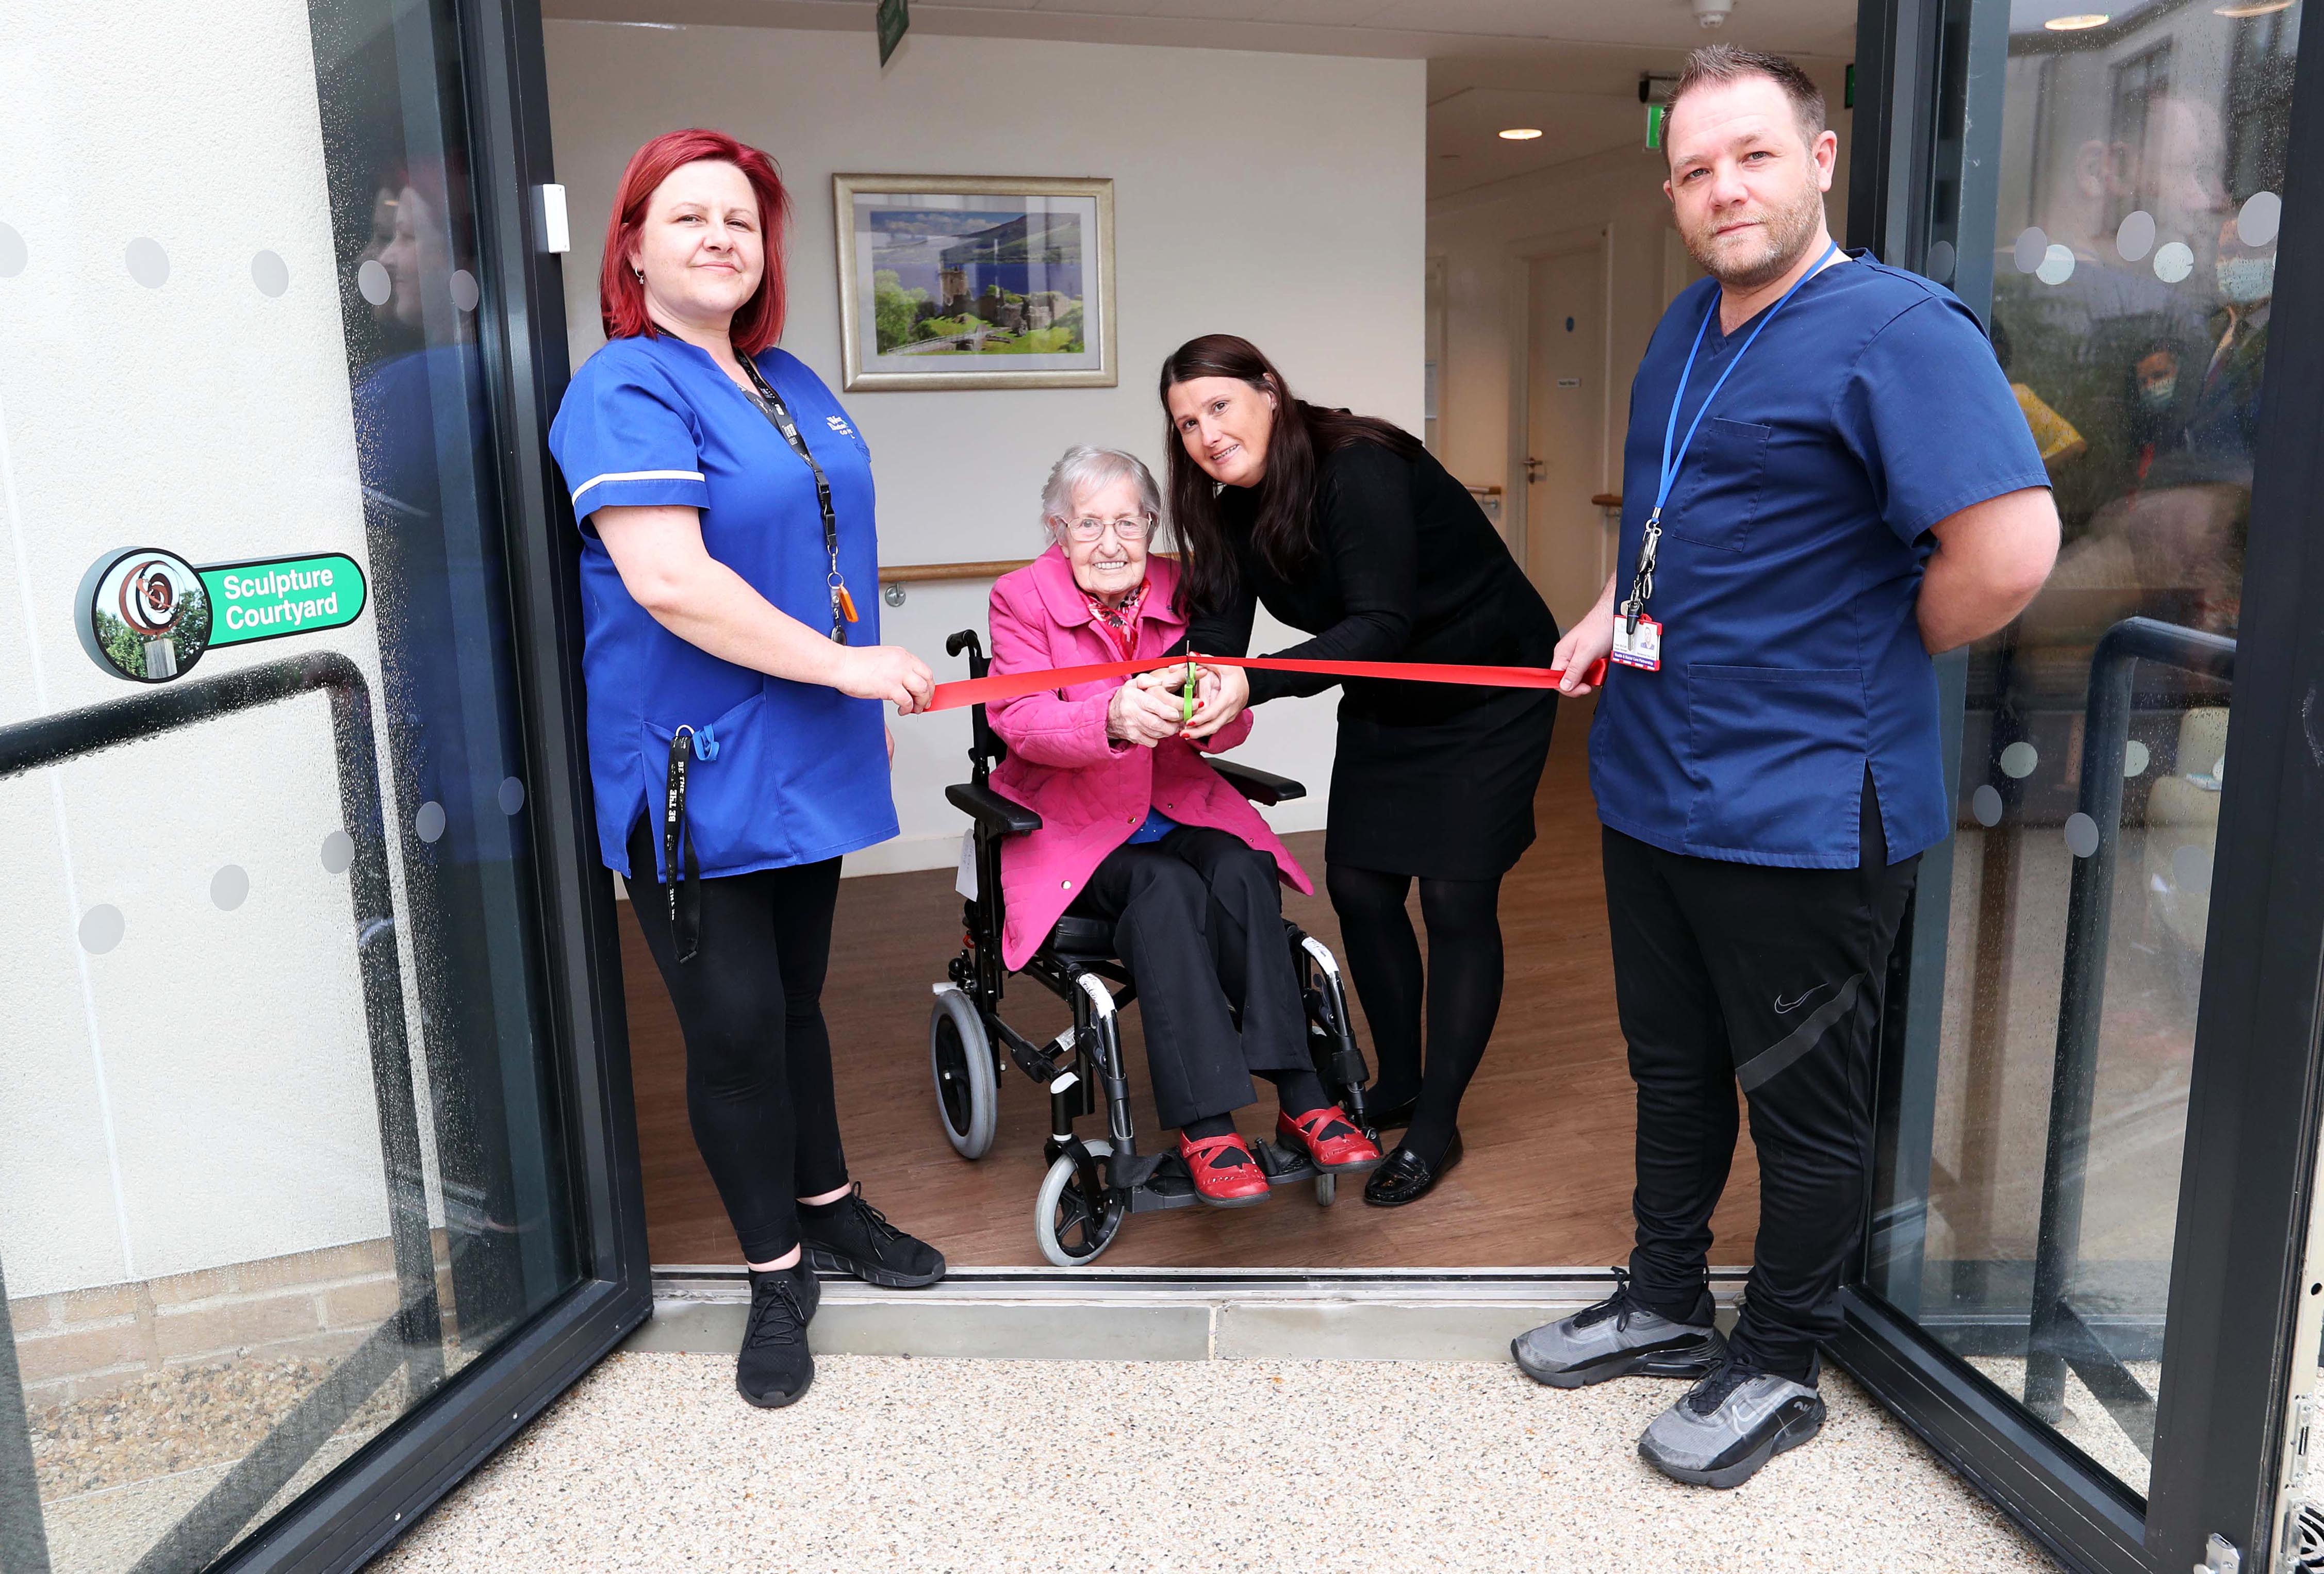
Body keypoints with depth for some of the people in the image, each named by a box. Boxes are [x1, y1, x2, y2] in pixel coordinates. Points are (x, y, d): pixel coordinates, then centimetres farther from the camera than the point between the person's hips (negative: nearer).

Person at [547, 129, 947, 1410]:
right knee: (735, 1024, 1)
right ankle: (776, 1277, 19)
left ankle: (826, 1206, 37)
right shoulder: (624, 391, -13)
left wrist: (871, 698, 20)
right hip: (695, 767, -7)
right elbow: (669, 581, -24)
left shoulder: (793, 387, 14)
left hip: (803, 761, 8)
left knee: (796, 998, 20)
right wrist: (845, 664, -19)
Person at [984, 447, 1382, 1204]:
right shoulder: (1022, 597, -3)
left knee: (1242, 872, -27)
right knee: (1167, 890, -31)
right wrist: (1113, 720, -39)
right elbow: (1020, 722, -18)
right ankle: (1205, 1126, -32)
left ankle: (1301, 1099, -27)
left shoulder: (1182, 592, 6)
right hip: (1071, 825, -3)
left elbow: (1228, 729, 0)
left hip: (1176, 808, 3)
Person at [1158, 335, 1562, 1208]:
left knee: (1455, 896, -6)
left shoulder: (1360, 470, -28)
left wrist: (1252, 685, -48)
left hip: (1489, 688, -7)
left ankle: (1435, 1126, 8)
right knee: (1357, 884, 5)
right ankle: (1398, 1083, 25)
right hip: (1386, 701, 7)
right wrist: (1177, 683, -39)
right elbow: (1216, 632, -15)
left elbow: (1380, 624, -36)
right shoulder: (1233, 509, -5)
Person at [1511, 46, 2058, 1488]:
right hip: (1650, 786, 9)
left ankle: (1778, 1367, 27)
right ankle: (1665, 1303, 39)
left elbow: (2013, 548, -27)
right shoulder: (1687, 329, 11)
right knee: (1674, 1071, 21)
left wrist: (1879, 658, -11)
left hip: (1799, 813, -8)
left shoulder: (1898, 328, -16)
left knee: (1804, 1104, 9)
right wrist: (1616, 614, 10)